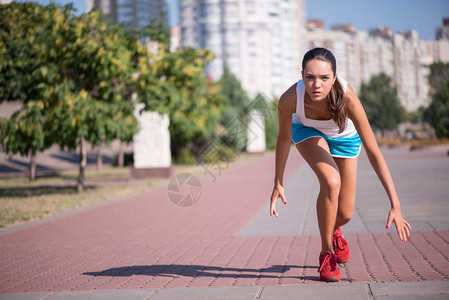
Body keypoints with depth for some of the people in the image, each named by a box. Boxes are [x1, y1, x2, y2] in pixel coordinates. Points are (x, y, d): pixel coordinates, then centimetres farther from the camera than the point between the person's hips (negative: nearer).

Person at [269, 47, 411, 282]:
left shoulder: (347, 98, -42)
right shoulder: (289, 100, -38)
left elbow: (374, 153, -39)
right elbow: (283, 139, -16)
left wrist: (395, 206, -40)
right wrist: (278, 184, -6)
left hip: (344, 136, 1)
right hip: (308, 130, 0)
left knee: (345, 214, 4)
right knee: (331, 182, -30)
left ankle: (333, 232, 44)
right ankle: (326, 254, -8)